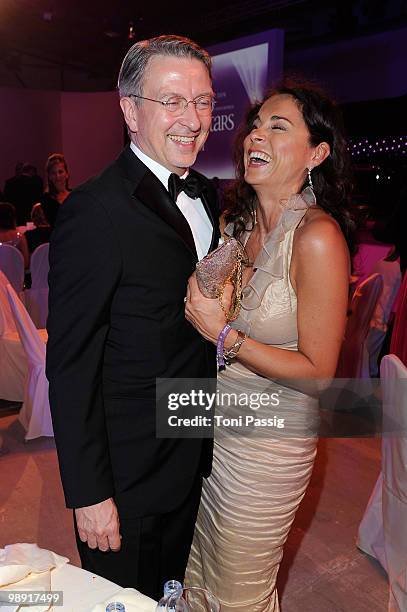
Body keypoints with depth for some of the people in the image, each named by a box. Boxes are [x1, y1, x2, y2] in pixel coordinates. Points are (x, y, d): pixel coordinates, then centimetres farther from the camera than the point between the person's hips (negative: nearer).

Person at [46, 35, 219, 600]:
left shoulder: (205, 196, 3)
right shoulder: (94, 211, -23)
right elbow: (70, 366, -21)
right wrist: (89, 493, -18)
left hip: (192, 453, 7)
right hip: (125, 472, -7)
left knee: (170, 586, 29)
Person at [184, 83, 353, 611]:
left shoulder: (318, 237, -22)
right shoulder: (239, 221, 1)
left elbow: (318, 372, -19)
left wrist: (223, 335, -22)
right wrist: (198, 308, -4)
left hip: (267, 443, -6)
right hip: (212, 423, 7)